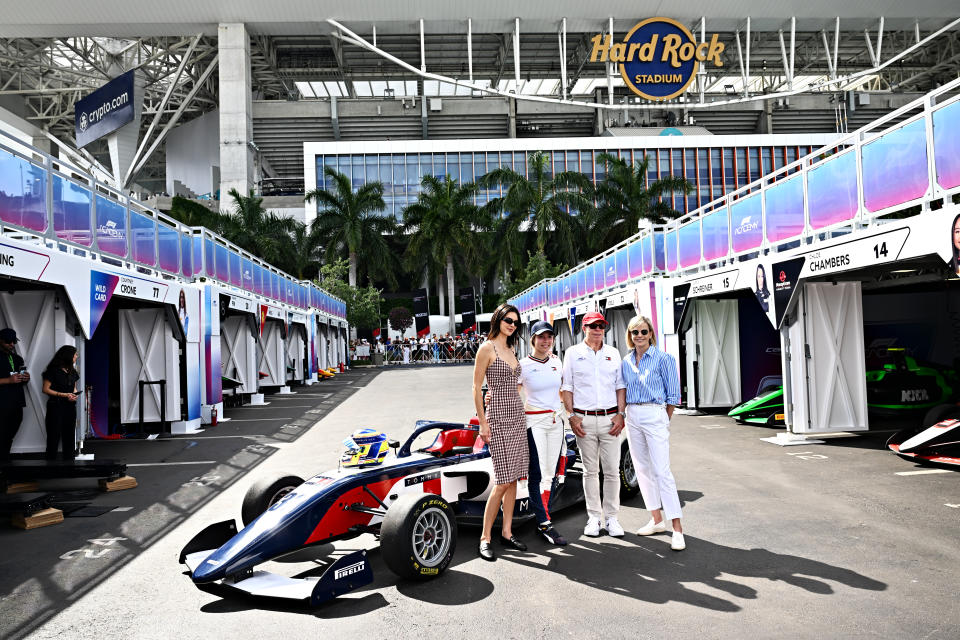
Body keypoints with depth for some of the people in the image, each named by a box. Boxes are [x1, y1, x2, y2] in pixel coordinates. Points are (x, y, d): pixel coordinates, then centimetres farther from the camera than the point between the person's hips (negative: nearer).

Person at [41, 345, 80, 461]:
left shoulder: (72, 371, 13)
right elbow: (46, 389, -9)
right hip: (56, 406, -6)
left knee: (69, 436, 8)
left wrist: (74, 394, -1)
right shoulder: (54, 370, -8)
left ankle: (68, 460, 14)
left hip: (70, 407, 6)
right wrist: (64, 395, -16)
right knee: (54, 436, -3)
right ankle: (51, 460, 3)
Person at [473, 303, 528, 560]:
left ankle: (507, 532, 17)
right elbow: (476, 388, -9)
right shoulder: (487, 348, -8)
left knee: (514, 477, 8)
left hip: (517, 414, 8)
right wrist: (482, 422, -13)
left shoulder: (511, 349, 14)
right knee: (503, 480, -9)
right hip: (498, 416, -8)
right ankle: (485, 538, 2)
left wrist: (520, 411, 17)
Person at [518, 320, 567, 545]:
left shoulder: (556, 361, 8)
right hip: (534, 421, -5)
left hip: (556, 421, 5)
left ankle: (543, 522, 17)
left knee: (550, 473, 8)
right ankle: (545, 523, -3)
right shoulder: (523, 365, -6)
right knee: (536, 474, -9)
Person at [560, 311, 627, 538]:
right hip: (584, 419, -1)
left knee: (612, 471, 2)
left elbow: (620, 386, 11)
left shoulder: (613, 353, 11)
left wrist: (620, 414, 0)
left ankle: (611, 517, 13)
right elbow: (567, 387, 4)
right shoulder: (573, 353, 5)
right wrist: (571, 416, -5)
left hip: (610, 418, 1)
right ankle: (593, 517, 15)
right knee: (590, 471, 6)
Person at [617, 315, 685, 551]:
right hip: (632, 417, 6)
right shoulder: (626, 361, 10)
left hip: (654, 415, -6)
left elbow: (673, 394, -3)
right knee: (642, 470, 10)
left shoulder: (663, 358, -6)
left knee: (662, 471, -10)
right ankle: (657, 520, 21)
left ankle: (677, 528, -6)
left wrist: (665, 421, 0)